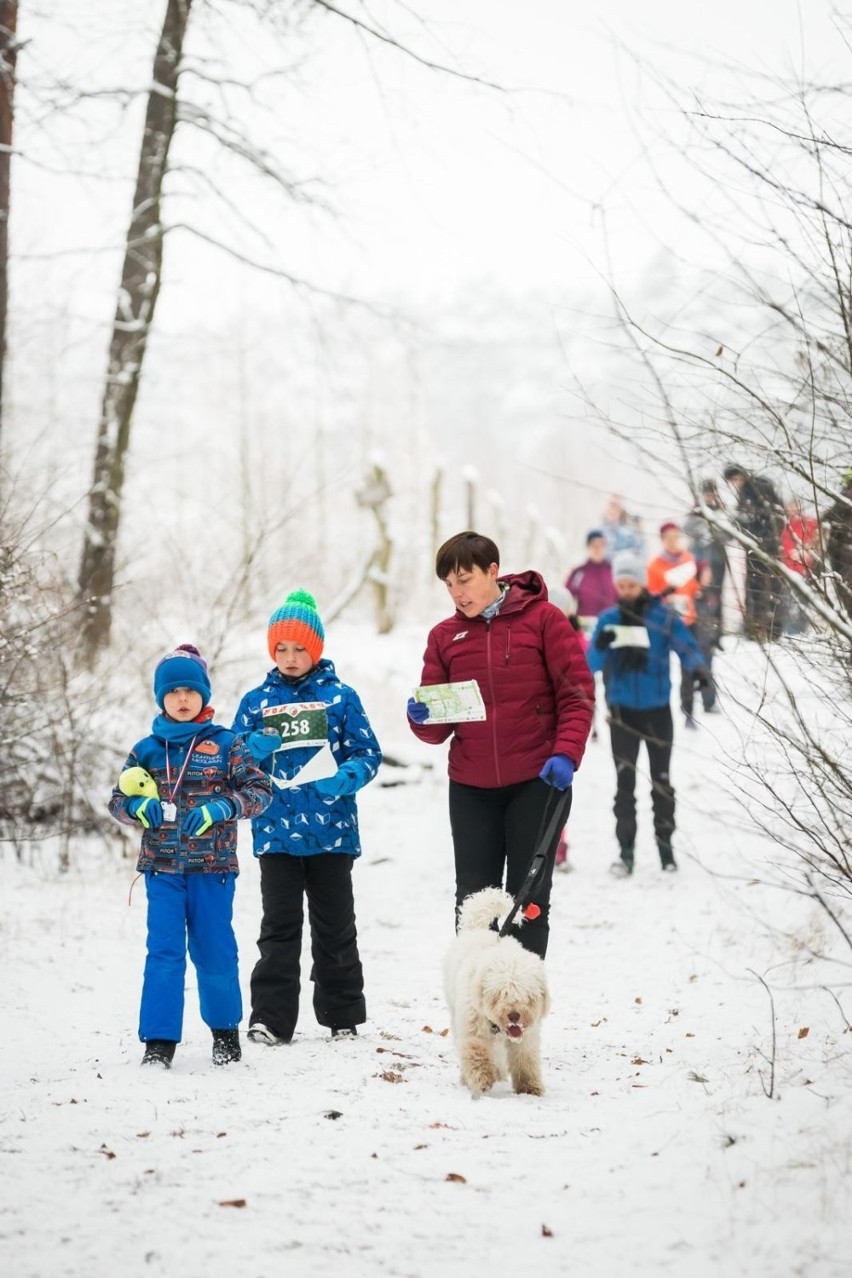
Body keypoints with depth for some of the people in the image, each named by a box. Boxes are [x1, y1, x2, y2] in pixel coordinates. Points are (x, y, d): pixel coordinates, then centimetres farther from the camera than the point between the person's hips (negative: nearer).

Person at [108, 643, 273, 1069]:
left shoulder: (225, 745, 0)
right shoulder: (147, 750, 5)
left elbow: (260, 790, -3)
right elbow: (118, 799, 11)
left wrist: (220, 808, -17)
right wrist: (139, 806, -12)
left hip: (213, 865, -1)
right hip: (162, 867, 1)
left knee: (215, 951, 7)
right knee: (164, 951, -4)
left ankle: (225, 1030, 26)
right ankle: (159, 1039, -1)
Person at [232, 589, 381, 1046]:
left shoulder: (340, 697, 2)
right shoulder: (256, 700, 7)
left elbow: (368, 754, 2)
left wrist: (346, 777, -19)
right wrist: (253, 750, -13)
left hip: (331, 831, -1)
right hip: (276, 833, 1)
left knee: (335, 926, 8)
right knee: (279, 927, 1)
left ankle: (343, 1015, 18)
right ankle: (270, 1018, 3)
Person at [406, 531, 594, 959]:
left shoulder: (542, 619, -3)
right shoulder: (445, 636, 6)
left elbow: (577, 693, -4)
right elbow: (438, 728, 8)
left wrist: (566, 754, -16)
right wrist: (423, 719, -15)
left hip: (537, 782, -3)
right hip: (471, 788, 3)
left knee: (529, 901, 4)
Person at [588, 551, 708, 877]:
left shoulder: (664, 617, -6)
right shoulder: (608, 619, -1)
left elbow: (687, 647, -10)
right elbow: (592, 663, -2)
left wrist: (697, 667, -33)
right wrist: (601, 647, -25)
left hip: (658, 711, -1)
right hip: (622, 712, 1)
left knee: (661, 780, 10)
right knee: (624, 782, 0)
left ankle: (665, 843, 21)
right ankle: (626, 849, 2)